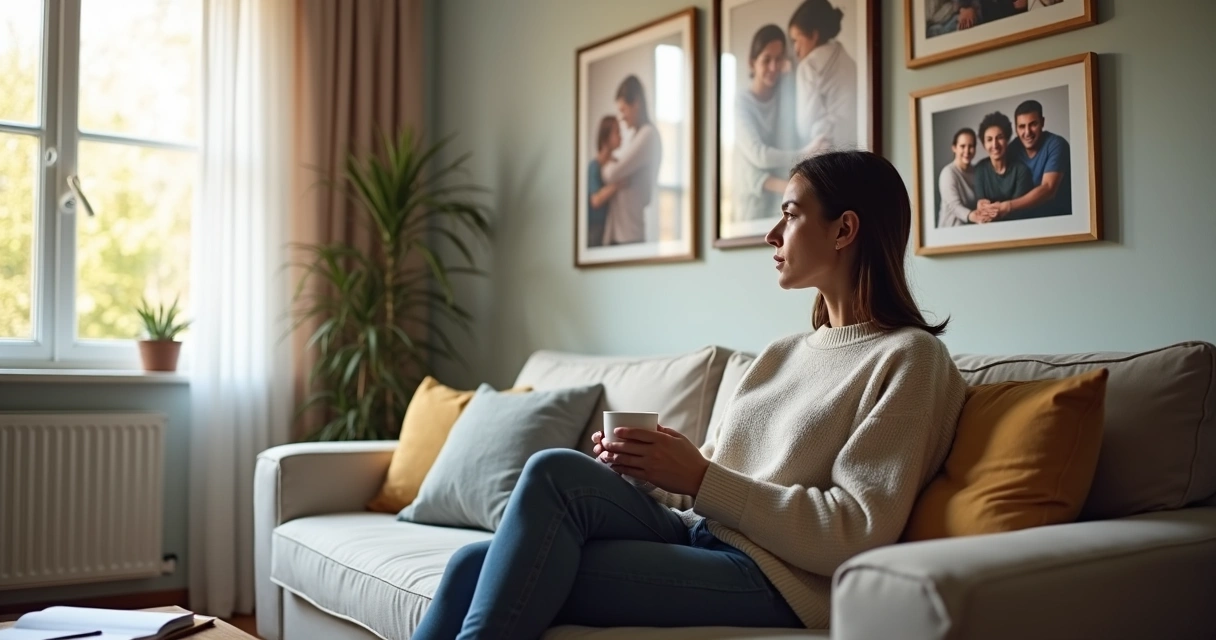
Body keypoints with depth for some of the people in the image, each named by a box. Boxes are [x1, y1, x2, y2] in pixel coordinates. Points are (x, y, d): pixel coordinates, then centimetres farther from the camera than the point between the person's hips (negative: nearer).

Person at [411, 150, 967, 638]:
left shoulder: (908, 357, -3)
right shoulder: (782, 354, 21)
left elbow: (855, 535, -13)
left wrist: (700, 478, -15)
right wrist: (644, 472, -3)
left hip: (774, 583, -7)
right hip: (697, 541, 7)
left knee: (557, 474, -23)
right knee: (479, 564, -12)